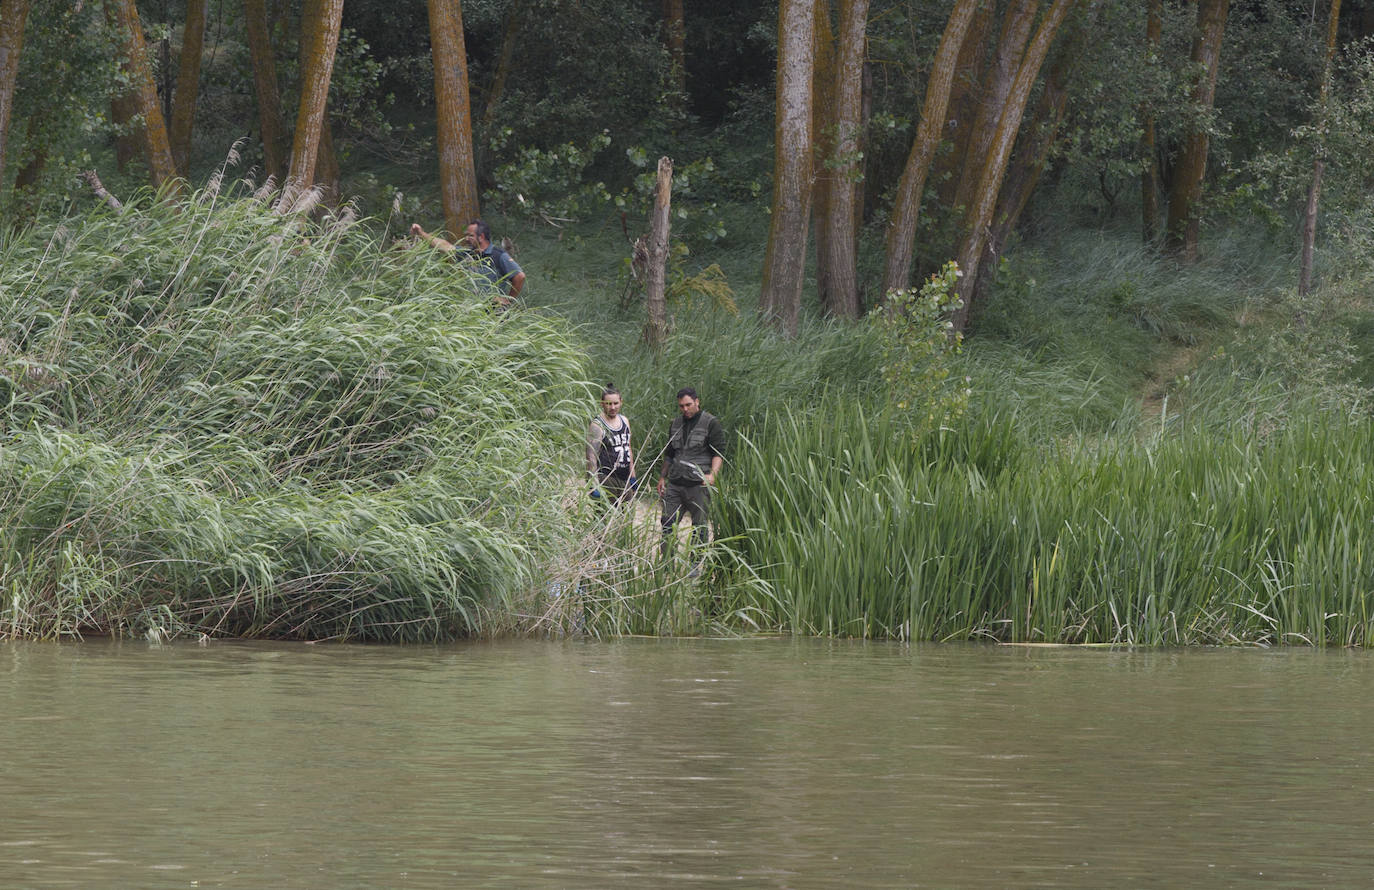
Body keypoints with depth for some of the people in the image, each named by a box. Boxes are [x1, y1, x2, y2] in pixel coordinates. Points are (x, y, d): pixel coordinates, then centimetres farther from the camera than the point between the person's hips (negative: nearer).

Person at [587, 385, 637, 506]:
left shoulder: (624, 421, 13)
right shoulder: (597, 425, -9)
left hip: (624, 480, 7)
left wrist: (632, 477, 21)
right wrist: (595, 485, -19)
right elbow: (591, 456, -13)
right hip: (606, 478, -7)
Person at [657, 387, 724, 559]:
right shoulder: (676, 425, 17)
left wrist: (712, 474, -21)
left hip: (698, 484, -6)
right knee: (668, 523, 0)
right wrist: (662, 477, 22)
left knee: (699, 527, -2)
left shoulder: (710, 424, -2)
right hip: (675, 483, 6)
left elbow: (719, 453, -7)